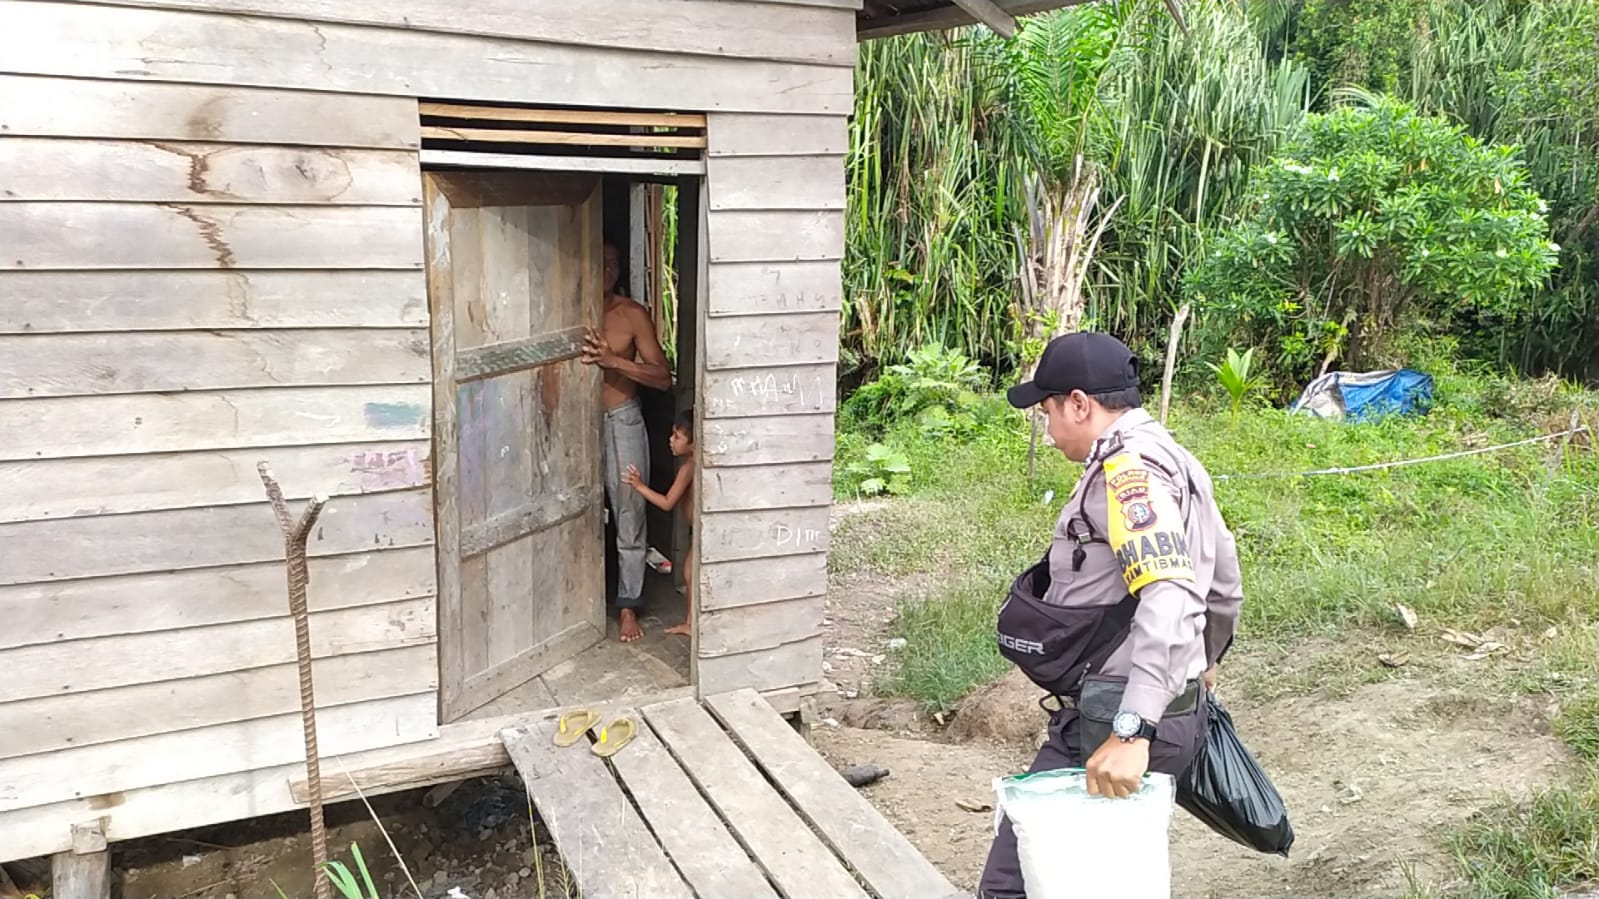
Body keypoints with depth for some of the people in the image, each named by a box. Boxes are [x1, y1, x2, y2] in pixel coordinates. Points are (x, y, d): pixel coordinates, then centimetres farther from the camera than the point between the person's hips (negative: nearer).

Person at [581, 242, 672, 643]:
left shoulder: (633, 314, -4)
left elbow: (663, 377, -8)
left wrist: (612, 360, -20)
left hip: (623, 422, -1)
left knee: (629, 517, 4)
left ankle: (628, 606, 17)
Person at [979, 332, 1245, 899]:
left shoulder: (1128, 467, -15)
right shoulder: (1173, 460, 17)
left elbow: (1170, 596, -29)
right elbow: (1225, 586, 28)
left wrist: (1130, 732, -33)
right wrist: (1202, 663, 42)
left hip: (1112, 719, -11)